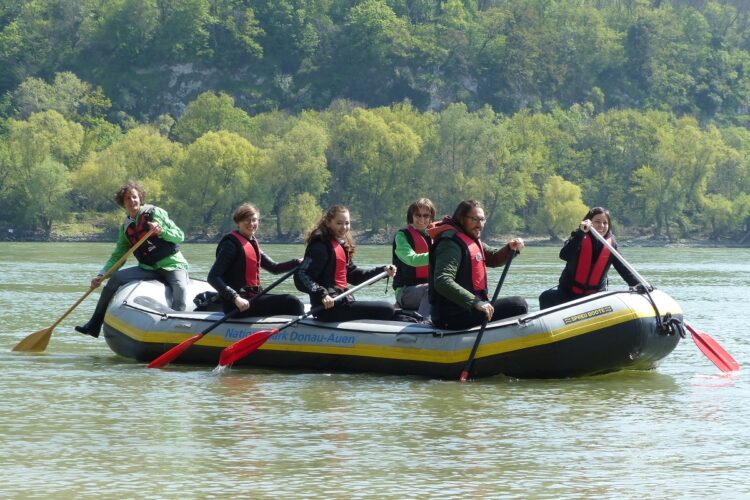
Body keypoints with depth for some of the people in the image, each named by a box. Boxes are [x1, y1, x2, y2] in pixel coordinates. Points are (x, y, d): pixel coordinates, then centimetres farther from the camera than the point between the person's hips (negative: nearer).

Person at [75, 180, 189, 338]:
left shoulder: (155, 213, -3)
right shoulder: (126, 227, 11)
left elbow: (180, 236, -4)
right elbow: (117, 256, 12)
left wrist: (161, 232, -24)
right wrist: (101, 275, -2)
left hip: (173, 265, -4)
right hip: (148, 269, 4)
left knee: (180, 289, -35)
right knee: (115, 279, -9)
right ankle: (94, 325, -3)